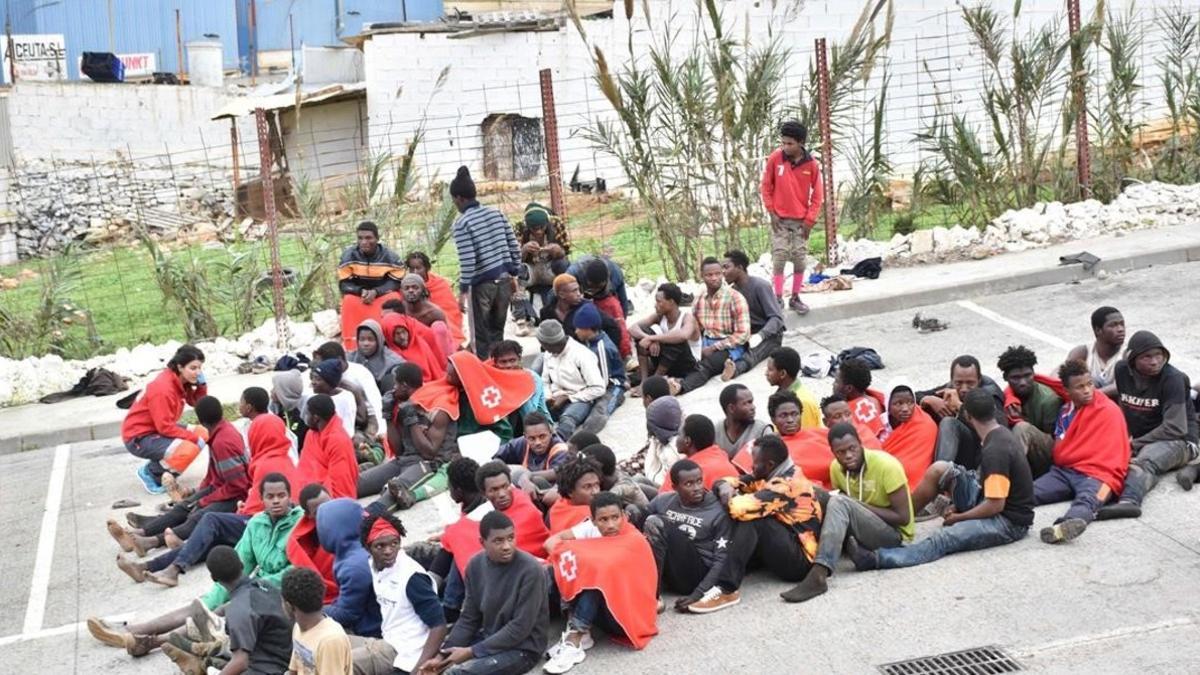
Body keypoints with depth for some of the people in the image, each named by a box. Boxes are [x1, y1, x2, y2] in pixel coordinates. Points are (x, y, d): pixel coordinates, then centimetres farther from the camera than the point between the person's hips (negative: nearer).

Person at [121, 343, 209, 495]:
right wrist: (194, 438, -21)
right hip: (138, 437, -9)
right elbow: (165, 427, -26)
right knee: (189, 448, -27)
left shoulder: (181, 381, 0)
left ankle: (166, 473, 8)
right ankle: (151, 472, -4)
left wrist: (201, 385, -11)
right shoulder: (163, 389, -26)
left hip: (159, 428, 9)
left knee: (202, 433, 2)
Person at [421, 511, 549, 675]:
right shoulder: (476, 565, -1)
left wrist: (471, 652, -20)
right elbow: (469, 618, 4)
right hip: (487, 638, 7)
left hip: (522, 648, -7)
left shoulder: (530, 570, -20)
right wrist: (442, 655, -10)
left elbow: (520, 628, -20)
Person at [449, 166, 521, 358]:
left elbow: (467, 261, -17)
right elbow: (514, 246, 8)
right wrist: (514, 274, 17)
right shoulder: (496, 213, 6)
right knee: (497, 331, 16)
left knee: (482, 336, 4)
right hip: (504, 279, 6)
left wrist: (463, 290, -10)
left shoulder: (461, 223, -12)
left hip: (482, 283, -6)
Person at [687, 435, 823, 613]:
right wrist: (725, 489, -15)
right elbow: (722, 484, 9)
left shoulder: (787, 485, -20)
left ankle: (726, 589, -34)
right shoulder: (767, 477, 6)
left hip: (800, 560, -9)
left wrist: (727, 499, -10)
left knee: (752, 519, -28)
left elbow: (742, 507, -32)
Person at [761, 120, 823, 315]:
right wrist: (771, 211, -3)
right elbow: (766, 186, 3)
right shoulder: (775, 158, -6)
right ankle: (778, 298, 1)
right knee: (779, 259, -4)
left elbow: (817, 195, 0)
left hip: (801, 220, 1)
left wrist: (810, 219, -5)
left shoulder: (811, 164, -5)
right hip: (779, 219, -1)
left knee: (800, 260, 3)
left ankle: (795, 298, 14)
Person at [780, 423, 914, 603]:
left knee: (839, 503, -30)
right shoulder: (836, 467, -1)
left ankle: (818, 575, -45)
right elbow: (845, 515, 10)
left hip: (895, 535, -7)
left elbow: (903, 518, -19)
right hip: (863, 532, 7)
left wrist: (860, 506, -22)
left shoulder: (886, 466, -19)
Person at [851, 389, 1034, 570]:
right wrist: (961, 506, 11)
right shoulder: (1000, 434, 7)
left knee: (943, 538, -30)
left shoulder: (995, 450, -24)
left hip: (1009, 521, -10)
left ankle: (876, 558, -47)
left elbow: (996, 505, -25)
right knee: (939, 469, 2)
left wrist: (958, 518, -11)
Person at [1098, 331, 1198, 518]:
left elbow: (1175, 428, -16)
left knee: (1145, 460, -38)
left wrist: (1135, 443, -15)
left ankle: (1130, 500, -67)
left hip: (1177, 441, -6)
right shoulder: (1122, 371, 3)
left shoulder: (1172, 378, -13)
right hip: (1135, 441, 6)